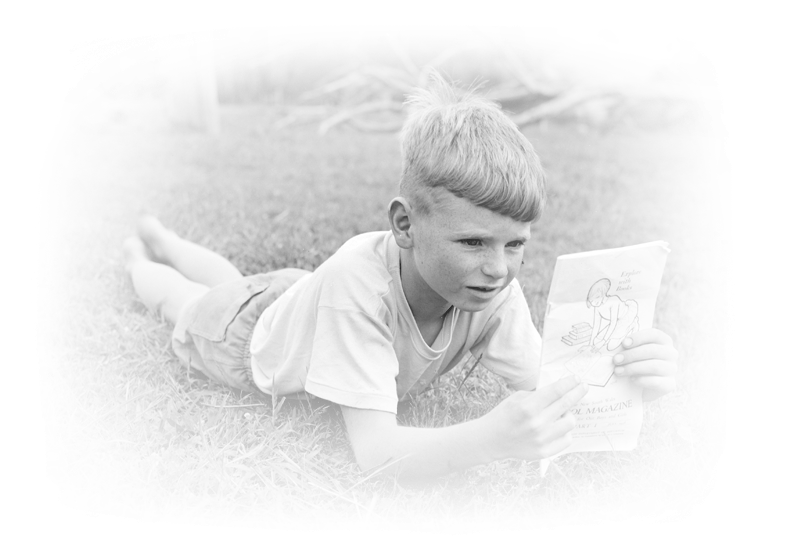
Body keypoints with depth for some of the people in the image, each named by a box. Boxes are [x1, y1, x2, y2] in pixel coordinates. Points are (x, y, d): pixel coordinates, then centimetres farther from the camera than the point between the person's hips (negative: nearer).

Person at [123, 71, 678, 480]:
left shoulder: (495, 290, -33)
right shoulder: (358, 282, -49)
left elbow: (541, 387, -32)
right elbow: (373, 449, -50)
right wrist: (488, 439, -66)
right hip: (247, 335, -4)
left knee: (234, 281, 35)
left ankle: (165, 239, 64)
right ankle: (140, 260, 60)